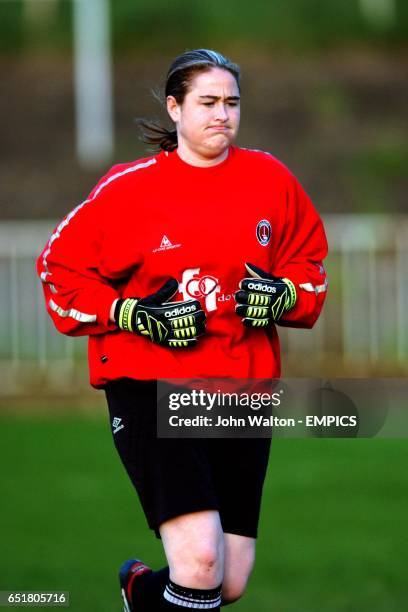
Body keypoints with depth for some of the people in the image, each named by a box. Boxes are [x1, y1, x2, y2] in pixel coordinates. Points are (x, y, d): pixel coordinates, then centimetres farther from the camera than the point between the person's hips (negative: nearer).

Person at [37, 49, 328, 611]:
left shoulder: (270, 179, 5)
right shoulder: (130, 188, -2)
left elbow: (310, 262, 15)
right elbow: (60, 269, 2)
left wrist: (282, 296, -8)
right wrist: (138, 315, -12)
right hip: (150, 382, -4)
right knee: (200, 563, -21)